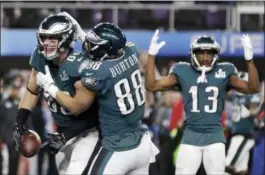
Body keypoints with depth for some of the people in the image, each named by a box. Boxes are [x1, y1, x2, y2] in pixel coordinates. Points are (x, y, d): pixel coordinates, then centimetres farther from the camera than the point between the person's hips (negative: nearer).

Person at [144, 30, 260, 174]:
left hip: (214, 136, 0)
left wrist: (249, 59, -21)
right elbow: (151, 86, -2)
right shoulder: (183, 72, 1)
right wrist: (151, 55, -10)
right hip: (191, 135, 0)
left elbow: (253, 88, -9)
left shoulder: (224, 73, 0)